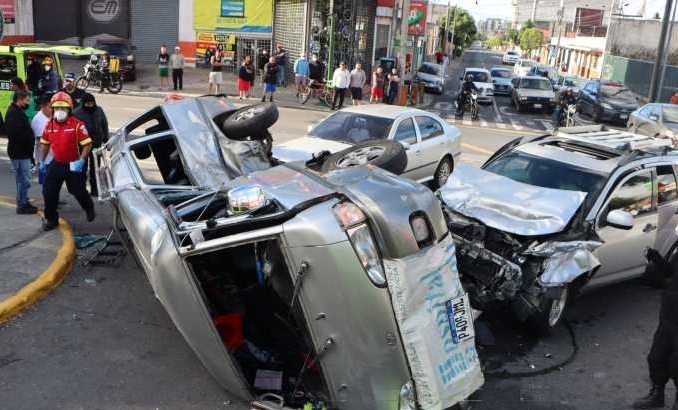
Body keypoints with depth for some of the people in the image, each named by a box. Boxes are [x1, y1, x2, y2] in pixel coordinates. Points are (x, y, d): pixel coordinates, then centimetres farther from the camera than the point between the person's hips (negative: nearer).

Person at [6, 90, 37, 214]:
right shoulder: (14, 113, -17)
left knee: (22, 179, 16)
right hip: (20, 153, -10)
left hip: (22, 152, 10)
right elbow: (15, 134, -26)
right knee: (24, 180, -5)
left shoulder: (17, 111, 16)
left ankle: (24, 202, 25)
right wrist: (28, 141, -15)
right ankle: (22, 206, 2)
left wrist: (30, 140, 4)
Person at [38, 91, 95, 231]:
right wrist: (41, 160, 9)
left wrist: (81, 161, -25)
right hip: (57, 163, 4)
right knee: (48, 191, 1)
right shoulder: (49, 125, -1)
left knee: (78, 191, 9)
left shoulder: (77, 125, -17)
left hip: (74, 164, -4)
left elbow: (87, 144, -17)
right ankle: (51, 219, 16)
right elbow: (45, 143, 13)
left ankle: (89, 208, 40)